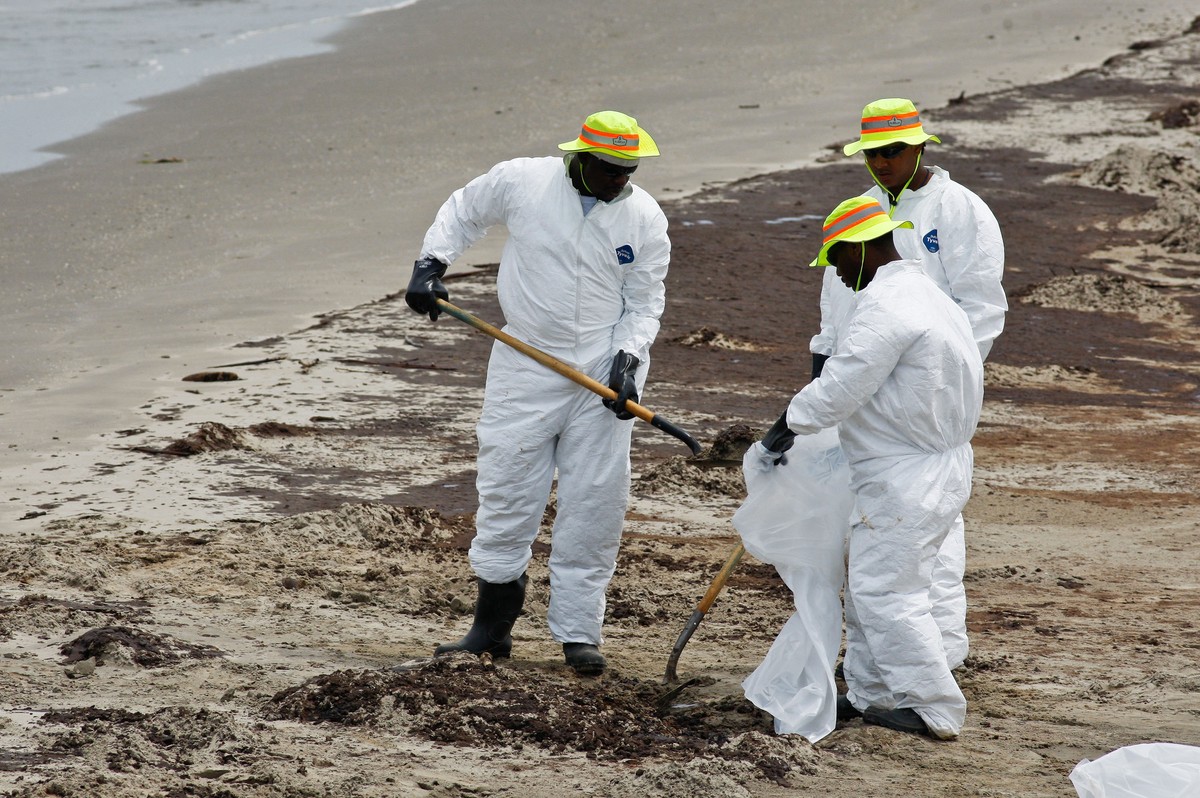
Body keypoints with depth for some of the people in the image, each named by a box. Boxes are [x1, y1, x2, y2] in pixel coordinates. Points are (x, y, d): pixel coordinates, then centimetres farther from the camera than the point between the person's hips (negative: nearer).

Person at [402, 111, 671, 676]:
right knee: (506, 497, 3)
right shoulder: (522, 181, -7)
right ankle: (492, 628, 14)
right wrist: (430, 266, -1)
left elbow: (645, 302, 2)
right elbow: (462, 212, 11)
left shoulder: (645, 218, -3)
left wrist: (627, 359, -13)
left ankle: (578, 632, 9)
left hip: (603, 375, 0)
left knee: (593, 505, 0)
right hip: (525, 369, 0)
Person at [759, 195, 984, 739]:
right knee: (868, 583, 17)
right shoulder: (923, 294, 15)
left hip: (909, 479, -11)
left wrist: (784, 430, -6)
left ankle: (935, 710, -4)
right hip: (933, 465, 11)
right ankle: (871, 694, 25)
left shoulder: (885, 307, -20)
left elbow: (839, 389, -19)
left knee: (885, 591, -7)